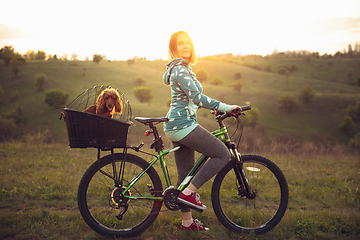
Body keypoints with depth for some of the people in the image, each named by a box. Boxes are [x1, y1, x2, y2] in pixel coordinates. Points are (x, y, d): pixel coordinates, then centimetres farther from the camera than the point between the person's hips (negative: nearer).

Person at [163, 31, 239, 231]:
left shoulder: (183, 68, 19)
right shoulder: (180, 69, -14)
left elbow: (193, 98, 28)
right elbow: (197, 97, -23)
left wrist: (215, 107, 25)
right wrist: (225, 107, -21)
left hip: (177, 127, 10)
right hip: (183, 126, -10)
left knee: (186, 173, 12)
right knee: (223, 154, -7)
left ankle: (187, 222, 20)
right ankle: (189, 192, -5)